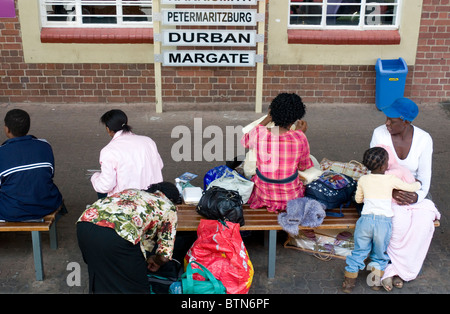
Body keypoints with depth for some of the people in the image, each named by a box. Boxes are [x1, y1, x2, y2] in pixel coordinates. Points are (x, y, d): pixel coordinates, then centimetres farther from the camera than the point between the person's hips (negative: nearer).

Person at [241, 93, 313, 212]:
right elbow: (303, 167, -3)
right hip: (291, 196, -2)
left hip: (263, 195, 2)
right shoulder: (299, 138, -23)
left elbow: (244, 141, 8)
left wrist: (266, 120, 11)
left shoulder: (258, 133, -20)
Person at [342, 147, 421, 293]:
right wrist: (417, 183, 31)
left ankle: (349, 281, 17)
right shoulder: (391, 179, -3)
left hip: (366, 219, 2)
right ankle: (377, 280, 23)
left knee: (359, 250, 14)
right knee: (380, 253, 18)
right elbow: (411, 187, 10)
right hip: (384, 221, -2)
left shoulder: (363, 179, 5)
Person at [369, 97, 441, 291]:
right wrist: (391, 192, -25)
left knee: (424, 221, -27)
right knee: (399, 220, -31)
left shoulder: (424, 139, -8)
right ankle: (400, 268, -9)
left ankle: (396, 269, -10)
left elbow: (424, 175, -5)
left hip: (413, 189, 2)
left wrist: (417, 195, -25)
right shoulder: (379, 133, -12)